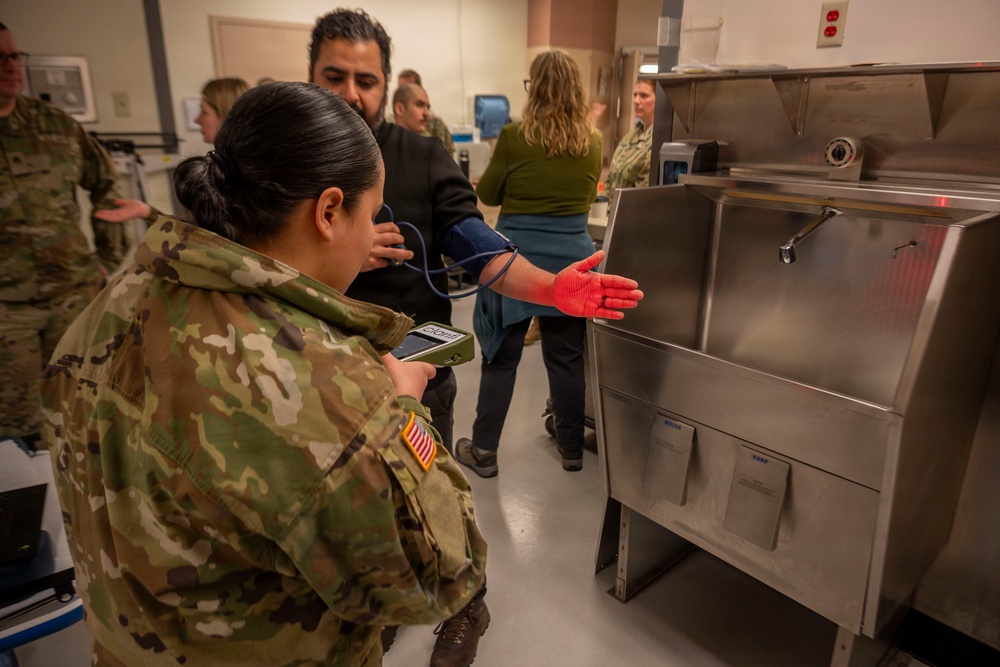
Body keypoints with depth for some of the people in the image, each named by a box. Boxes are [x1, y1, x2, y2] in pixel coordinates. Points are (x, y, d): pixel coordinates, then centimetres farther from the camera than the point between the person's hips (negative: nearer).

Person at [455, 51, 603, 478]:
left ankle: (484, 451, 17)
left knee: (501, 357, 6)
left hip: (516, 256, -3)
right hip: (572, 255, 3)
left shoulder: (515, 137, -9)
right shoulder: (591, 143, 2)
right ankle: (572, 448, 26)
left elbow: (487, 195, 2)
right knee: (566, 357, 13)